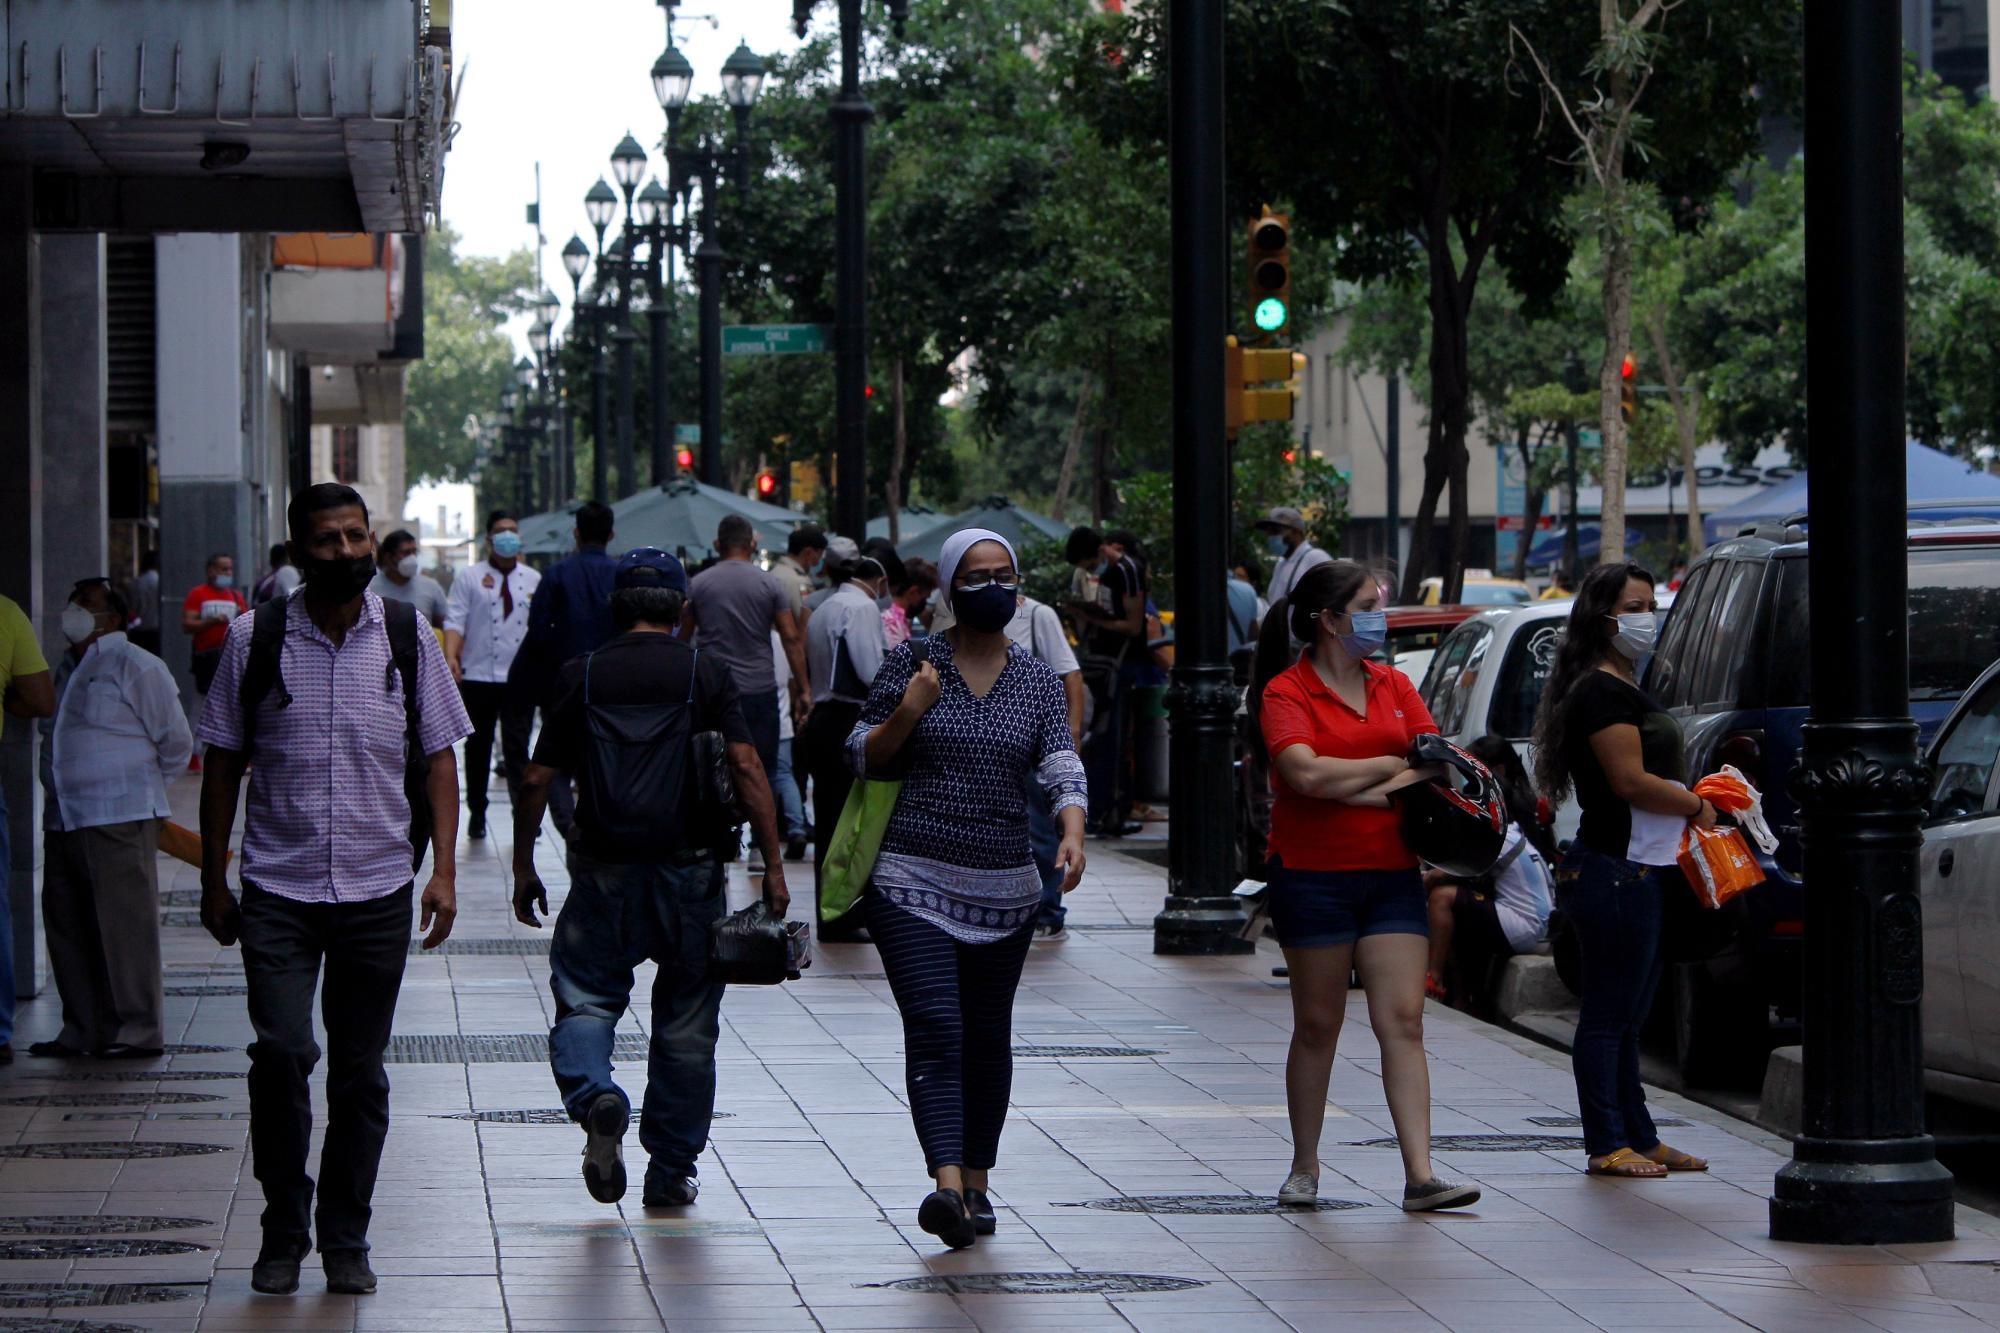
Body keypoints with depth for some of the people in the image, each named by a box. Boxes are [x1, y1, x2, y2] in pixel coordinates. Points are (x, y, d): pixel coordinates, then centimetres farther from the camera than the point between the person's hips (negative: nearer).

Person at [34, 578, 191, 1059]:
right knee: (66, 928, 8)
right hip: (63, 819, 8)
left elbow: (175, 743, -3)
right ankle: (81, 1029, 15)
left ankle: (137, 1030, -4)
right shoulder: (66, 669, 18)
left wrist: (137, 786, 7)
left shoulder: (135, 668, -5)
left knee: (124, 926, -7)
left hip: (119, 820, -8)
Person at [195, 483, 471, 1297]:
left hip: (377, 891, 1)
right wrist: (213, 881, 6)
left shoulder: (407, 638, 4)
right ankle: (283, 1231, 2)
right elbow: (223, 764, 7)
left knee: (360, 1070, 6)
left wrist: (443, 870, -1)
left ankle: (345, 1241, 17)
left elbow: (438, 761, 8)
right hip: (277, 887, -1)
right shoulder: (255, 641, 0)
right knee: (282, 1050, -14)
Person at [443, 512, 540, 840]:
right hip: (478, 676, -1)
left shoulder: (533, 580, 10)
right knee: (478, 746, 8)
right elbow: (454, 622, -5)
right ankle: (476, 813, 17)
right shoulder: (471, 578, 2)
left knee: (517, 747, -3)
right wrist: (451, 656, -21)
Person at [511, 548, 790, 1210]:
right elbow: (746, 768, -8)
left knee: (583, 999, 8)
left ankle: (595, 1096, -22)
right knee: (685, 1023, 10)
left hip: (604, 876, 0)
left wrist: (523, 867, 12)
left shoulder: (582, 676, 2)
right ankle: (670, 1174, 16)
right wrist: (773, 865, -5)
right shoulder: (706, 672, 0)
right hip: (690, 870, 0)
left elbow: (537, 779, 2)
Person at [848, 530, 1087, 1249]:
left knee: (987, 1034, 9)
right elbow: (862, 757, 4)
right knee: (934, 1027, -16)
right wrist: (906, 712, -15)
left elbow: (1063, 769, -2)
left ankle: (976, 1183, 21)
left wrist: (1073, 834, -21)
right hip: (913, 883, -3)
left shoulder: (1037, 681, 8)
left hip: (1005, 890, 3)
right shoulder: (911, 663, 1)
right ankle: (948, 1183, -28)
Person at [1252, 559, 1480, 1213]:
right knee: (1317, 1026, 5)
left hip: (1391, 874, 4)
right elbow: (1306, 773, -21)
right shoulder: (1287, 694, -6)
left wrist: (1364, 790, -13)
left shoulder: (1394, 686, 12)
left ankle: (1420, 1176, -10)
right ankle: (1304, 1167, 19)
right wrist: (1397, 768, -10)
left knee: (1403, 1023, -5)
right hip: (1313, 879, -4)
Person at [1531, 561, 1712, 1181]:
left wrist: (1688, 799, 7)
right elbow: (1630, 781, -20)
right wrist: (1697, 807, -8)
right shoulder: (1601, 691, -14)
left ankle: (1638, 1138, 20)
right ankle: (1608, 1145, -2)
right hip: (1615, 869, -11)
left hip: (1643, 869, 11)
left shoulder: (1625, 689, 19)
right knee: (1609, 1012, -5)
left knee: (1626, 1013, 14)